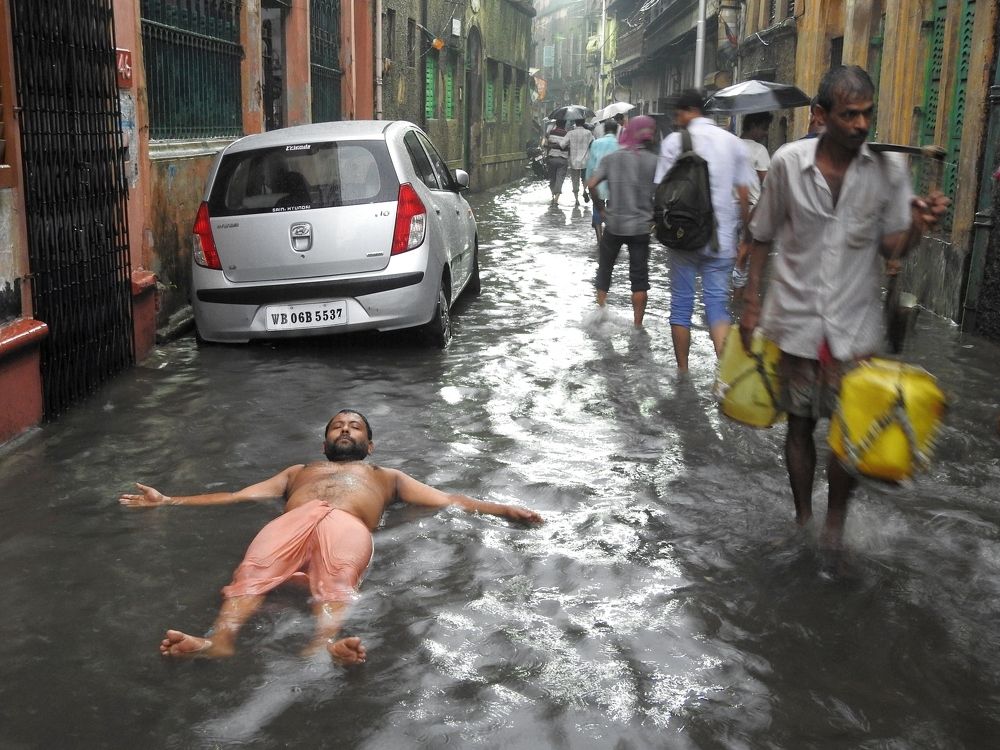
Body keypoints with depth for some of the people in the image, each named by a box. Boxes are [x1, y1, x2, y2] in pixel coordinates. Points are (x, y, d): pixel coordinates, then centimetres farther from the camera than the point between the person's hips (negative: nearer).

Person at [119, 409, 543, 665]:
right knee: (254, 570, -34)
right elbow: (236, 497, 37)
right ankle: (217, 640, -60)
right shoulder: (298, 471, 44)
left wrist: (504, 510, 14)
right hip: (293, 520, 2)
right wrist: (167, 501, 29)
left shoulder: (385, 476, 40)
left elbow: (446, 500, 29)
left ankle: (324, 645, -66)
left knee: (335, 583, -38)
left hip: (346, 524, -1)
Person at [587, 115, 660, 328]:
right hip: (641, 227, -1)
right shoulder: (654, 161, -5)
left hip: (614, 225, 1)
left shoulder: (611, 158, -1)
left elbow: (591, 185, -10)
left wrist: (601, 208, 2)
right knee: (639, 278, 6)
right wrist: (654, 217, 6)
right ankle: (637, 325, 8)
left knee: (605, 268, 19)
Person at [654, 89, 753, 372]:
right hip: (721, 238, 2)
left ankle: (682, 371, 17)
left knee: (681, 304, 10)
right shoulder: (733, 142, 5)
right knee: (717, 304, 4)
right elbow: (743, 195, 5)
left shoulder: (674, 141, -3)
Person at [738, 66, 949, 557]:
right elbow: (762, 236, 4)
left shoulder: (888, 169, -5)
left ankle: (835, 522, 22)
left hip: (854, 325, 0)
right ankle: (802, 519, 30)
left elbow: (891, 247, -2)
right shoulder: (788, 162, -6)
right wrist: (752, 303, 3)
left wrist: (918, 225, -23)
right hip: (795, 320, 0)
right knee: (800, 425, 12)